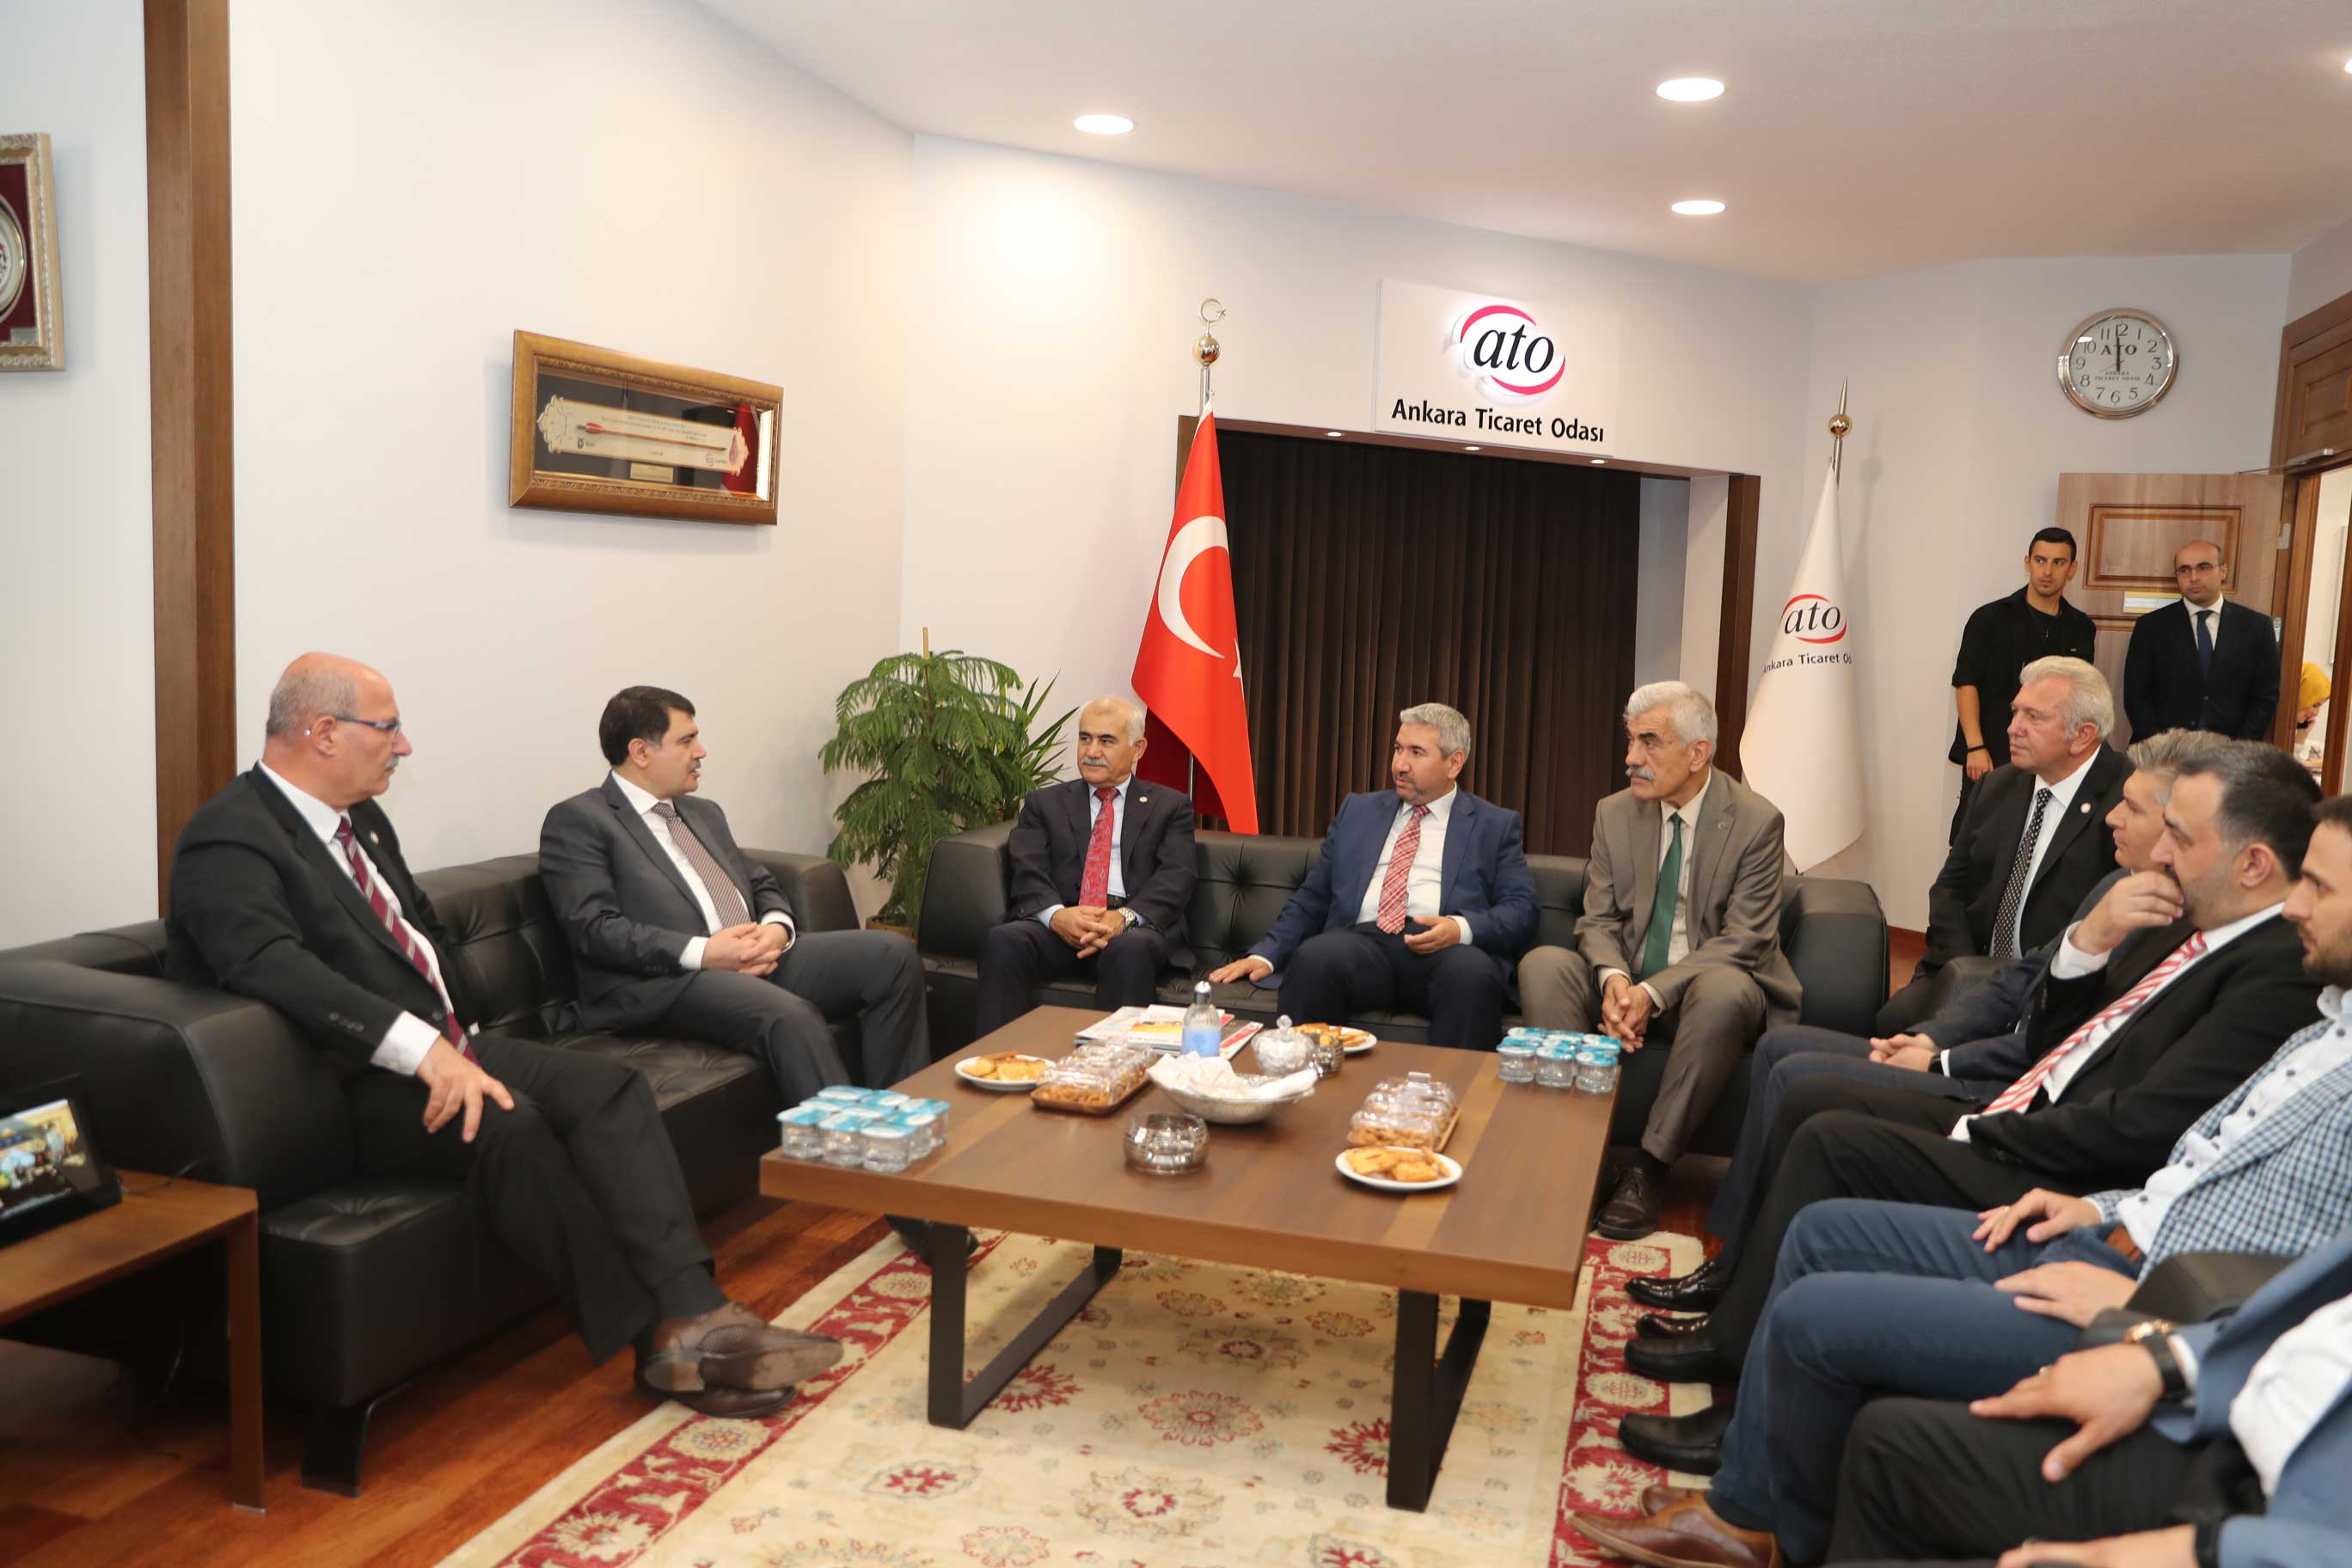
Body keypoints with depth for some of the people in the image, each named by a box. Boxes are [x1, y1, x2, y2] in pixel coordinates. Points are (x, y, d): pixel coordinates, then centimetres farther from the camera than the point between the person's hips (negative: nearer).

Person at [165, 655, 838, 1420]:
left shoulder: (361, 819, 17)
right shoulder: (228, 841, -12)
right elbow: (275, 968, -28)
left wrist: (466, 1038, 11)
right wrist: (421, 1048, -35)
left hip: (445, 1047, 8)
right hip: (357, 1085, -8)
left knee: (608, 1086, -14)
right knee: (504, 1120, -33)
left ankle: (696, 1314, -24)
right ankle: (654, 1338, -21)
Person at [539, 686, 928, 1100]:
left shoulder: (704, 813, 27)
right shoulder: (576, 821, 2)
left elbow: (762, 885, 26)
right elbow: (593, 929, -9)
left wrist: (776, 927, 0)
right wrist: (702, 952, -18)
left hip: (759, 958, 8)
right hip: (665, 982, -7)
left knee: (891, 953, -14)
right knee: (791, 1017, -36)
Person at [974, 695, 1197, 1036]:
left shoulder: (1170, 806, 17)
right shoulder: (1045, 803, 21)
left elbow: (1176, 879, 2)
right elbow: (1028, 875, 6)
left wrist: (1125, 917, -19)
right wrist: (1057, 915, -18)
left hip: (1136, 927, -1)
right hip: (1059, 926, 2)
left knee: (1129, 951, -37)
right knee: (1003, 940, -30)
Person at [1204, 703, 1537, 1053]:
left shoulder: (1496, 825, 16)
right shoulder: (1358, 811, 24)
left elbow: (1521, 908, 6)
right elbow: (1312, 897, 21)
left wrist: (1462, 928, -14)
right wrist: (1265, 955, 6)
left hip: (1445, 950, -1)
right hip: (1362, 940, 2)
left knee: (1473, 972, -37)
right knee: (1313, 957, -33)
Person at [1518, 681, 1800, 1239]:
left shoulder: (1756, 821, -8)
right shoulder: (1615, 815, 5)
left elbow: (1742, 941, -14)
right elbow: (1598, 920, 4)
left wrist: (1653, 993, -26)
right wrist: (1614, 978, -20)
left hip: (1702, 988, -3)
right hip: (1626, 984, 4)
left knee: (1723, 989, -39)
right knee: (1542, 965, -24)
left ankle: (1650, 1167, -28)